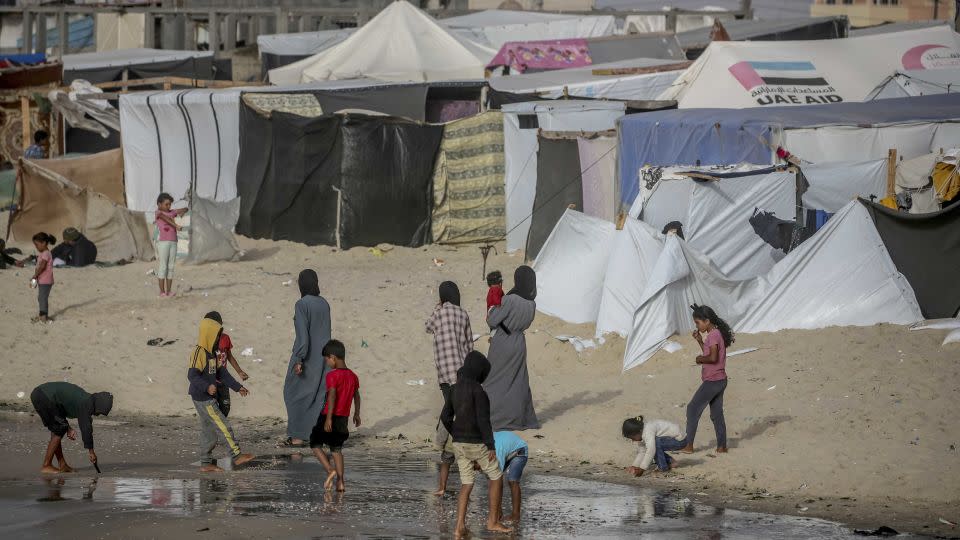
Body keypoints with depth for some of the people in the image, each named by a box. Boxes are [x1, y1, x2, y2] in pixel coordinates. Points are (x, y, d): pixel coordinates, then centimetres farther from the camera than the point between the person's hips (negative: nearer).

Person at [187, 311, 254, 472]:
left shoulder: (211, 353, 15)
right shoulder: (199, 353, -16)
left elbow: (221, 373, 22)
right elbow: (192, 375, -25)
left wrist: (237, 387, 20)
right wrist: (207, 387, -38)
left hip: (209, 398, 10)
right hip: (202, 399, -10)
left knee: (209, 430, 11)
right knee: (223, 426, -9)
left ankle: (206, 463, 16)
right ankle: (236, 455, -6)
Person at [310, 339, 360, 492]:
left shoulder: (332, 376, -16)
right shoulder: (353, 376, 8)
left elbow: (332, 396, -24)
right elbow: (356, 396, 19)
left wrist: (329, 418, -26)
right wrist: (356, 414, 32)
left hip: (329, 417, -7)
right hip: (344, 418, 7)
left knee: (315, 444, 7)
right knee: (336, 448, 16)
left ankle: (330, 470, -11)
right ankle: (340, 481, 10)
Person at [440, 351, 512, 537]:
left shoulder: (455, 389, 5)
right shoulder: (477, 389, -18)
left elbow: (445, 417, 11)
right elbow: (483, 420, -21)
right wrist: (491, 446, -15)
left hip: (459, 444, 7)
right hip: (477, 444, -7)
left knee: (466, 485, 12)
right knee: (496, 478, 13)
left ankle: (460, 527, 2)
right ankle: (493, 521, 16)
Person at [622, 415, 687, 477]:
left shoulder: (648, 431, -29)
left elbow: (651, 451, -37)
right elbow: (642, 452, 7)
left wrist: (642, 469, -35)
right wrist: (634, 466, -3)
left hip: (679, 440, -10)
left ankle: (663, 467, -15)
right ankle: (670, 461, 16)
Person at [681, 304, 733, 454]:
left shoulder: (713, 335, -17)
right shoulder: (716, 333, 13)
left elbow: (713, 358, -27)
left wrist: (700, 359, -10)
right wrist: (700, 341, 13)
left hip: (712, 381, -10)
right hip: (720, 380, 10)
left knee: (693, 408, -3)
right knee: (717, 414, 14)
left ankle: (689, 445, -2)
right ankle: (722, 446, 15)